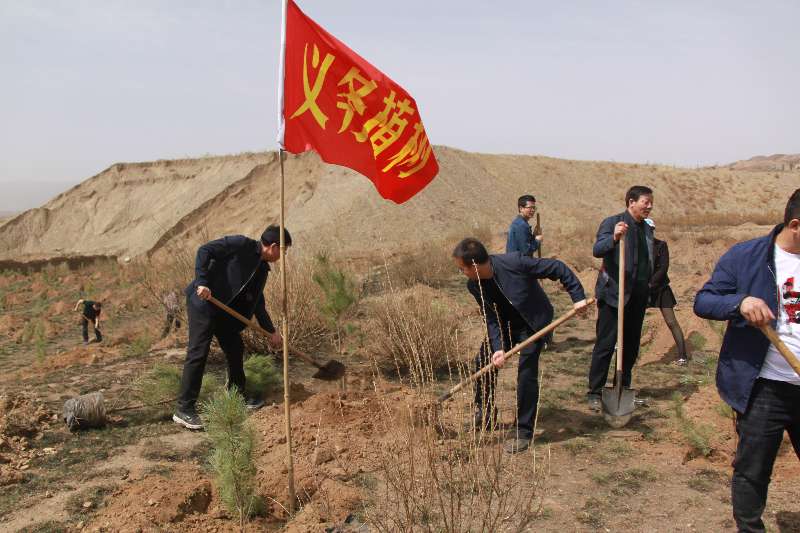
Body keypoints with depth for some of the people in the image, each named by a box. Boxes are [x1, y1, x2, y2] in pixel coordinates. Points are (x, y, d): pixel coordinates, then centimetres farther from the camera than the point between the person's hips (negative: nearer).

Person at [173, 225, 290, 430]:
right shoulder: (241, 244, -11)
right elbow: (204, 250, -18)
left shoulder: (262, 268, 14)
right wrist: (202, 282, -27)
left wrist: (271, 331, 20)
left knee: (235, 350, 14)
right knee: (198, 353, -10)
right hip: (203, 302, -9)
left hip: (224, 310, 9)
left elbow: (257, 302, 20)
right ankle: (184, 409, -6)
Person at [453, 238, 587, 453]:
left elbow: (557, 268, -23)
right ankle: (485, 415, 28)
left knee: (526, 373, -12)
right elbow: (491, 319, -10)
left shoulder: (514, 262, -32)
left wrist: (578, 295, -22)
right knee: (483, 362, 6)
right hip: (505, 324, 6)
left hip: (533, 323, -6)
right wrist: (498, 347, -23)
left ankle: (524, 433, 1)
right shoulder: (474, 285, -14)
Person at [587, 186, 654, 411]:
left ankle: (623, 390, 24)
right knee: (605, 345, -4)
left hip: (638, 296, 7)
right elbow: (597, 250, -22)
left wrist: (648, 287, 14)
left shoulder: (647, 229, 14)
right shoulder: (612, 222, -7)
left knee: (631, 346, 12)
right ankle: (595, 393, 2)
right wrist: (614, 237, -40)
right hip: (614, 293, -7)